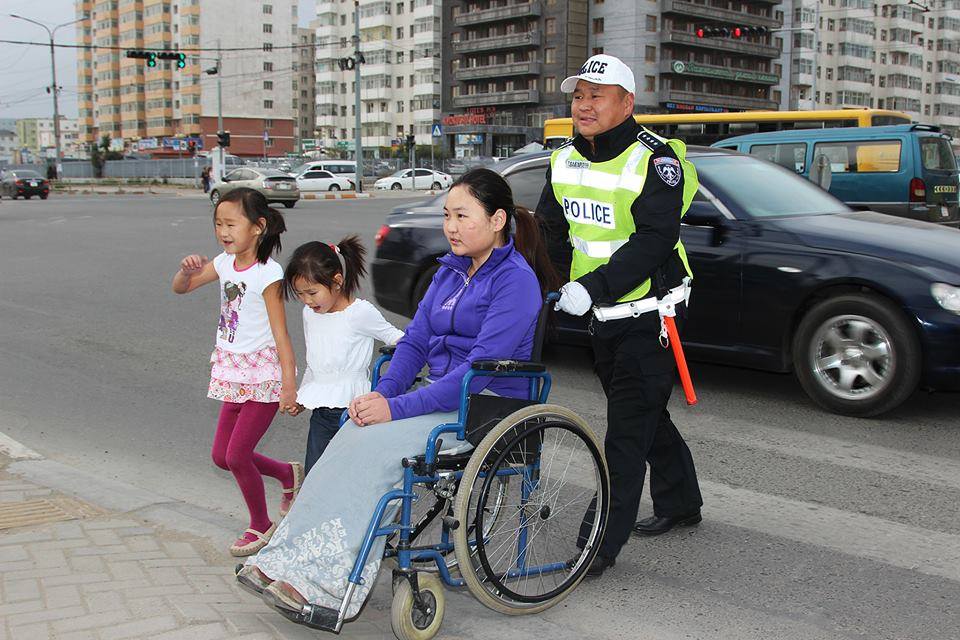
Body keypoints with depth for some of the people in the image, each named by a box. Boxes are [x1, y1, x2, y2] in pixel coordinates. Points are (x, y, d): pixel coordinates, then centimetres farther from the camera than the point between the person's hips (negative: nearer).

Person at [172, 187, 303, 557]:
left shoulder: (267, 272, -16)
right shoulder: (225, 263, 4)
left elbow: (280, 332, -19)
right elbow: (180, 288, 13)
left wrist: (289, 384, -23)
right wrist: (187, 270, -10)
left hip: (264, 374, -8)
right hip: (234, 374, 8)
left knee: (237, 455, -6)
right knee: (221, 455, 12)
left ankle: (261, 526, 16)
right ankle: (289, 474, 34)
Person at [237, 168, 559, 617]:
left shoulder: (515, 279, -11)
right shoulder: (450, 272, 15)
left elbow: (481, 367, -20)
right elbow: (415, 341, 13)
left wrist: (397, 408, -22)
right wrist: (382, 393, -7)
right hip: (443, 397, 7)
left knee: (374, 444, -27)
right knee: (353, 433, -19)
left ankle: (322, 582, -24)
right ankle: (289, 561, -24)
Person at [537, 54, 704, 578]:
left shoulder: (654, 160, -17)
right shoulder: (565, 161, 6)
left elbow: (654, 241, -26)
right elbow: (550, 231, 12)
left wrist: (593, 286, -34)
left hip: (650, 311, -7)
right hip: (603, 314, 8)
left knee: (627, 427, -6)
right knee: (645, 415, 19)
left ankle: (606, 541, -2)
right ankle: (679, 501, 37)